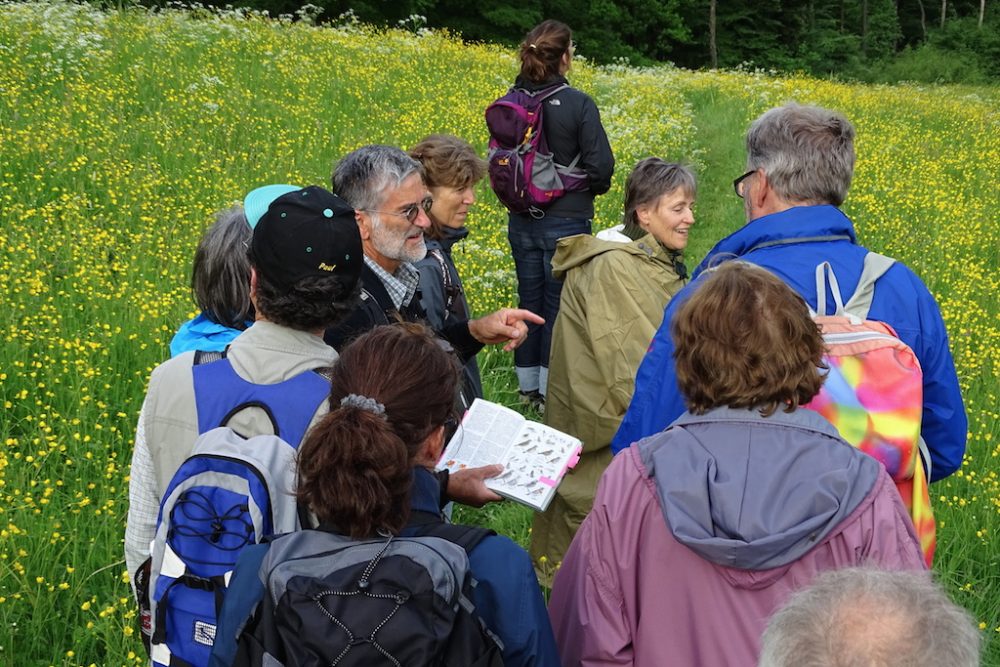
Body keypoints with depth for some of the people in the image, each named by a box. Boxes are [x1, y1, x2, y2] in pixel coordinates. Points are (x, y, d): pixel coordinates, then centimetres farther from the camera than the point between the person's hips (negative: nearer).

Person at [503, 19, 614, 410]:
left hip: (521, 222, 5)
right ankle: (553, 391, 10)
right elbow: (600, 166, -15)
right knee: (560, 303, 5)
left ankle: (528, 388, 24)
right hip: (565, 221, -5)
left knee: (529, 300, 16)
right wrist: (594, 188, 6)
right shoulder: (578, 104, -15)